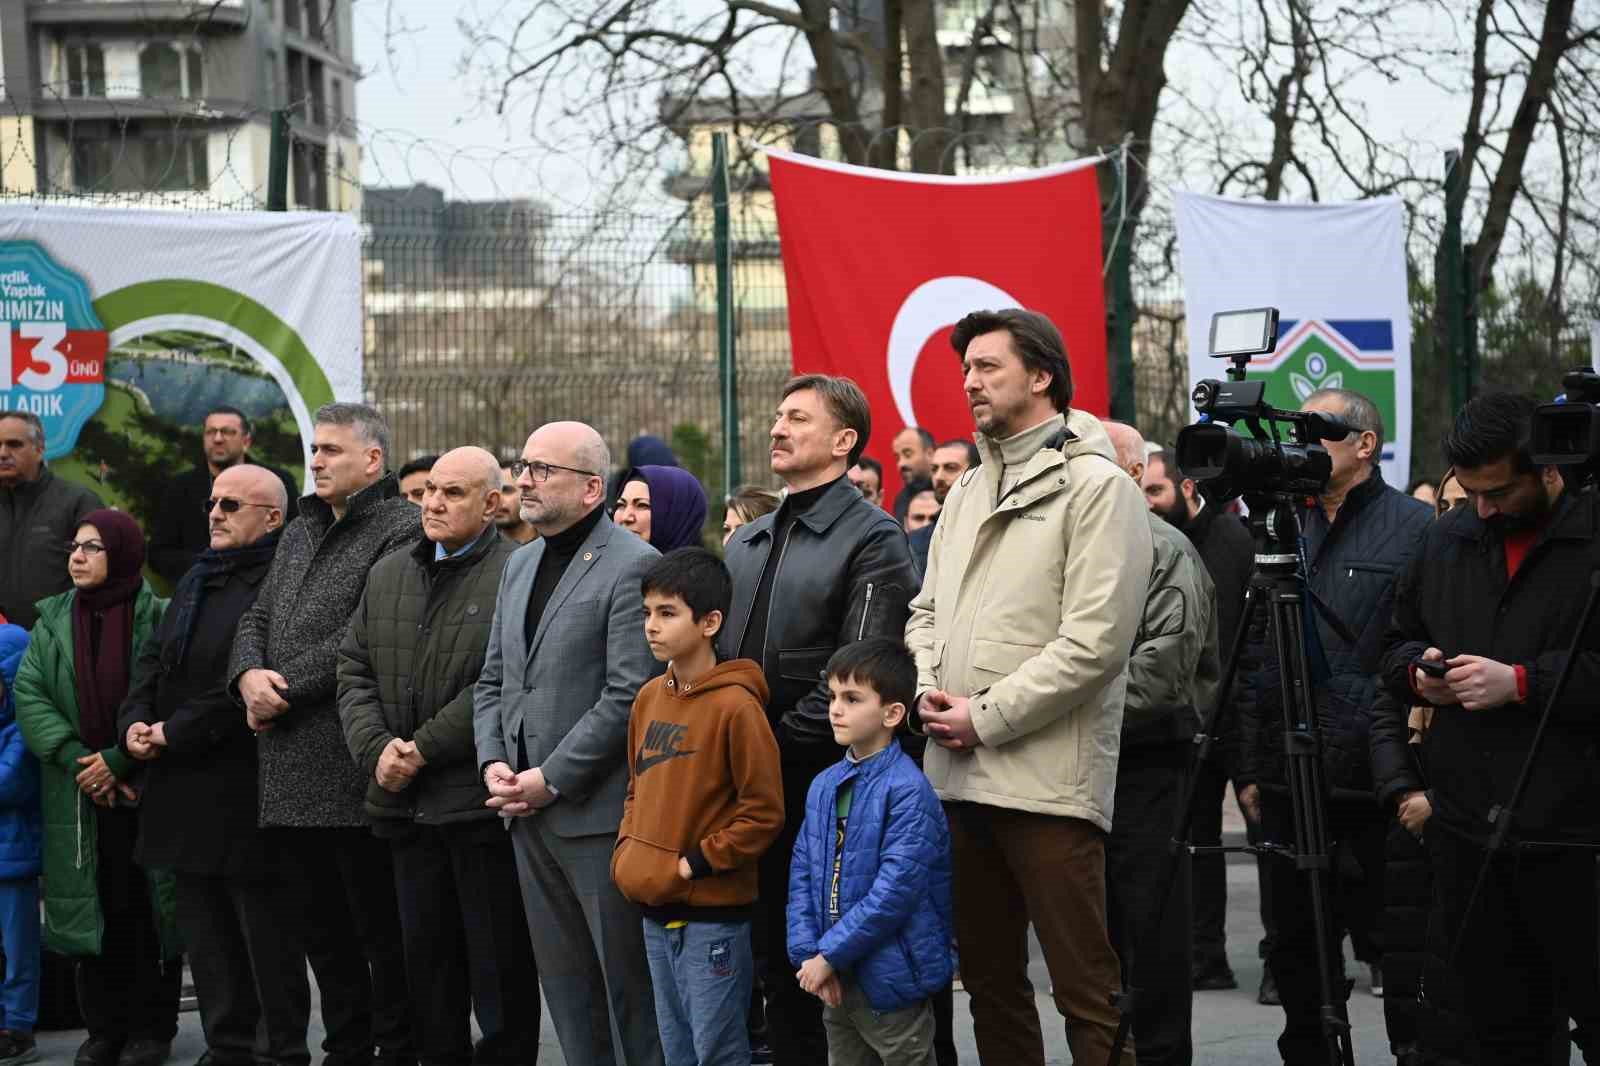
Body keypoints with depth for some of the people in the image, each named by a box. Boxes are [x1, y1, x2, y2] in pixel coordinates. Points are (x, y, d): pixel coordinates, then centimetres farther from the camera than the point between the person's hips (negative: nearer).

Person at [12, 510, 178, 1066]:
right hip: (78, 796, 3)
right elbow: (29, 694, 0)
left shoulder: (159, 619, -3)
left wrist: (119, 761, -15)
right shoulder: (53, 620, 9)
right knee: (93, 908, 5)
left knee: (148, 906, 0)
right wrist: (75, 759, -13)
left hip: (147, 790, -3)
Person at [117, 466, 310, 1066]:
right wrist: (134, 724, -2)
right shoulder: (195, 582, 17)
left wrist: (174, 735, -16)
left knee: (266, 931, -2)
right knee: (204, 931, 13)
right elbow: (154, 661, 17)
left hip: (245, 786, -9)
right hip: (183, 789, 9)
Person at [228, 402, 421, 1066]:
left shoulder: (403, 531, -7)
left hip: (353, 769, -8)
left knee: (379, 929, -2)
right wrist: (249, 676, -3)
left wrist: (285, 688, -13)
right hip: (291, 774, 8)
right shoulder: (300, 534, 21)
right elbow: (258, 619, 19)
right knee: (322, 930, 13)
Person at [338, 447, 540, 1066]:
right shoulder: (388, 575, 15)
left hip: (482, 806, -7)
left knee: (500, 974, 0)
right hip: (408, 808, 7)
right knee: (426, 969, 14)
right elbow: (354, 668, 12)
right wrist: (376, 750, -4)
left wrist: (424, 749, -16)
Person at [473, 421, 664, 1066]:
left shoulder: (633, 566, -11)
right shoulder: (521, 566, 16)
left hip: (597, 812, -8)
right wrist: (494, 762, 3)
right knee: (564, 983, 13)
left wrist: (551, 780, -16)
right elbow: (493, 679, 20)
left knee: (627, 980, -3)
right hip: (530, 816, 8)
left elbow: (629, 694, -17)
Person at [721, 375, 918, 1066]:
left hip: (823, 778, -7)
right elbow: (715, 652, 21)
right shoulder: (747, 543, 18)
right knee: (777, 955, 9)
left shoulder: (872, 538, -6)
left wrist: (776, 740, -15)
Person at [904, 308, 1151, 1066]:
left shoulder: (1096, 486, -6)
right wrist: (926, 688, 1)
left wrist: (986, 717, -14)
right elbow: (927, 610, 22)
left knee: (1087, 990, -8)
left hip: (1048, 779, -8)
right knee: (990, 980, 13)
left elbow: (1094, 638, -14)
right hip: (958, 776, 8)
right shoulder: (967, 493, 19)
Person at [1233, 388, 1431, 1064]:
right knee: (1298, 957, 11)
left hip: (1377, 784, -5)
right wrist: (1249, 770, 12)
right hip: (1290, 782, 5)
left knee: (1394, 949, 0)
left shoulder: (1418, 529, -3)